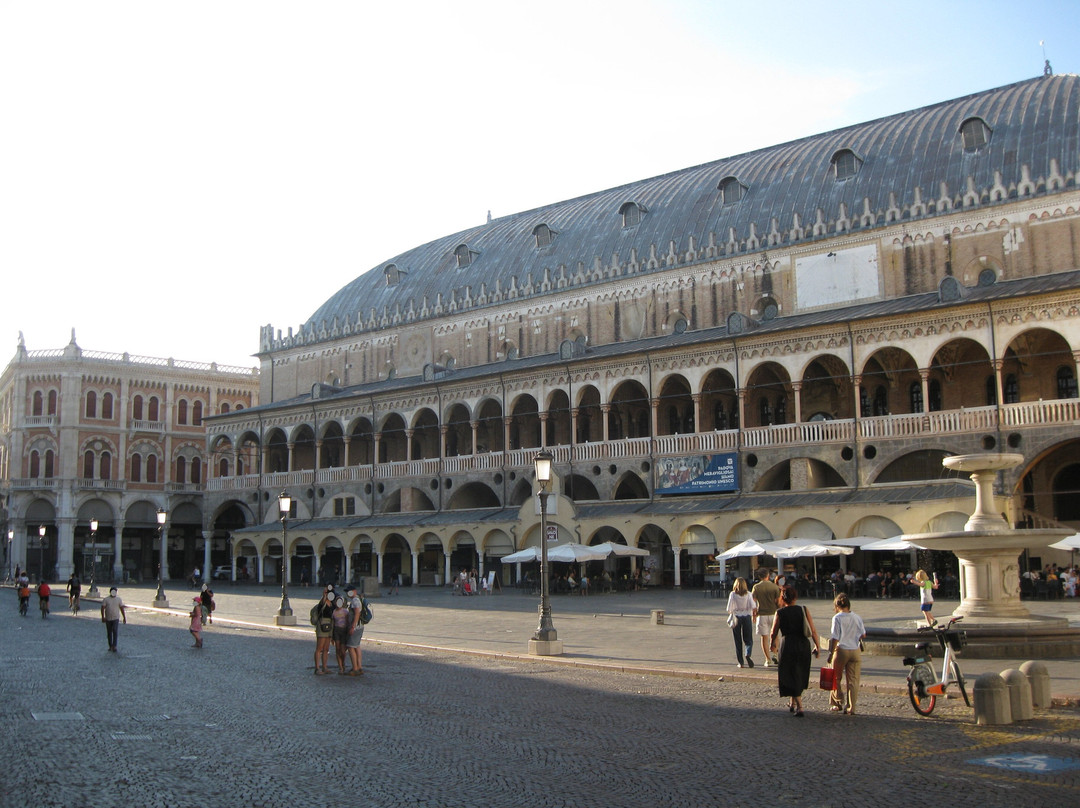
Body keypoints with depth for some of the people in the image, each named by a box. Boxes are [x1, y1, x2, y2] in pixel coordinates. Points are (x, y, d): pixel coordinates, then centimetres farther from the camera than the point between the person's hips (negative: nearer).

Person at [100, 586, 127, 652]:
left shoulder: (118, 599, 5)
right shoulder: (105, 599, 2)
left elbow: (122, 608, 7)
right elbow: (103, 608, -5)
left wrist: (124, 618, 4)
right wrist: (103, 617, -17)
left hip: (116, 618, -1)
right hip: (108, 619, 1)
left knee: (116, 632, -14)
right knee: (109, 633, 9)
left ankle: (114, 646, -15)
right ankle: (110, 646, 21)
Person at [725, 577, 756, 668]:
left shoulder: (733, 594, -4)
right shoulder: (748, 594, -2)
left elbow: (729, 609, -7)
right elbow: (754, 607, -9)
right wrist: (753, 615, 9)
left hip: (736, 617, 0)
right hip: (747, 617, 0)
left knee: (738, 641, 8)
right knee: (748, 639, 9)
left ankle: (741, 662, 8)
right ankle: (748, 654, -20)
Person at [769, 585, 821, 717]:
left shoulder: (780, 613, -5)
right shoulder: (804, 610, 0)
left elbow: (773, 633, 3)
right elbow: (813, 631, -4)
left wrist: (773, 644, 22)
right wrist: (818, 646, 6)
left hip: (787, 646, -3)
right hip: (803, 646, 3)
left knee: (791, 677, 5)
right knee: (800, 675, 21)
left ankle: (799, 707, -4)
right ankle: (793, 703, 33)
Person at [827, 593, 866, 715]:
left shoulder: (837, 618, -10)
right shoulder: (857, 617, 2)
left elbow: (835, 638, -13)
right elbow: (863, 635, 9)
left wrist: (831, 653, -7)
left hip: (841, 650, -3)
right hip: (855, 651, 3)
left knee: (836, 679, 14)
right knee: (853, 680, 6)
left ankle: (837, 704, 21)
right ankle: (851, 708, 3)